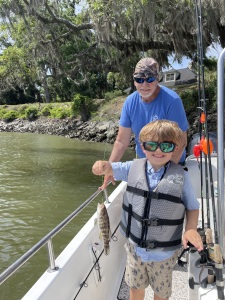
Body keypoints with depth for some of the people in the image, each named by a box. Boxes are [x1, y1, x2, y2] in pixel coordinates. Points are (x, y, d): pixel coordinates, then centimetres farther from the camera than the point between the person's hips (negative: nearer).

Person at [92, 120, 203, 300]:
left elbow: (192, 207, -5)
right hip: (135, 246, 2)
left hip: (164, 251, -2)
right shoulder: (134, 168, -9)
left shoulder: (181, 176, -15)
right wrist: (102, 165, -24)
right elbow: (110, 169, 0)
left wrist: (191, 229, -21)